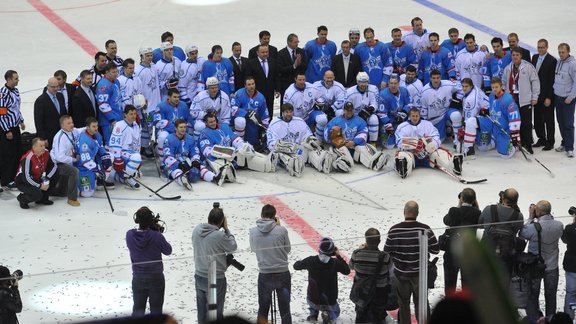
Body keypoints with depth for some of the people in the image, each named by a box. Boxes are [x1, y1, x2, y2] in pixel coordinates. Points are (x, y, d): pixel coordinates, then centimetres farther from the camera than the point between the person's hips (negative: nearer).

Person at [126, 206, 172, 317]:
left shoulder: (129, 235, -12)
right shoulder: (156, 236, -21)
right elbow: (168, 251, -4)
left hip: (138, 279, 2)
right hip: (156, 279, -2)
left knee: (138, 309, 18)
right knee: (156, 310, 13)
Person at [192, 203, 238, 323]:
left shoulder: (196, 230, -7)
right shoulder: (220, 236, -24)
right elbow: (233, 246, -8)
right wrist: (226, 228, -1)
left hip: (199, 276, 6)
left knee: (202, 311, 17)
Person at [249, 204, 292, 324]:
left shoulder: (253, 231, -9)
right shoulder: (281, 230, -14)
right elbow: (288, 249, 2)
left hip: (264, 275, 1)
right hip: (282, 274, -1)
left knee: (263, 308, 15)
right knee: (285, 309, 10)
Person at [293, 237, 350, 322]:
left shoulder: (311, 261, -14)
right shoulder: (335, 263, -18)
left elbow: (296, 266, 5)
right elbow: (347, 271, 2)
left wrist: (300, 262, 28)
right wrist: (339, 256, 6)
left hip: (313, 300, 2)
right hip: (330, 301, -2)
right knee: (335, 312, 30)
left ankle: (313, 314, 19)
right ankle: (329, 315, -3)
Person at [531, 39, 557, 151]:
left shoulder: (552, 60, -13)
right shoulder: (534, 57, 8)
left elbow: (552, 80, -14)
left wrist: (549, 97, -16)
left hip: (546, 96, -6)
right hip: (536, 94, 6)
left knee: (548, 120, 4)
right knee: (537, 119, 13)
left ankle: (550, 142, 12)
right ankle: (541, 139, 26)